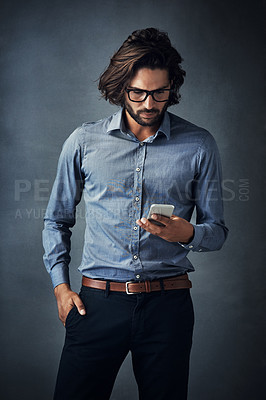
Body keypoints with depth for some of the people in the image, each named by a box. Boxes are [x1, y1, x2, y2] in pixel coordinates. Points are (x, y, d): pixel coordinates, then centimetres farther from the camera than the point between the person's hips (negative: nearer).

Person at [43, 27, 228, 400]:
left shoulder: (199, 145, 3)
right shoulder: (84, 141, 4)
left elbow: (217, 231, 8)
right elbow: (56, 220, 14)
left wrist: (188, 233, -14)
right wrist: (60, 285, 5)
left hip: (168, 304, 0)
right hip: (97, 302, 0)